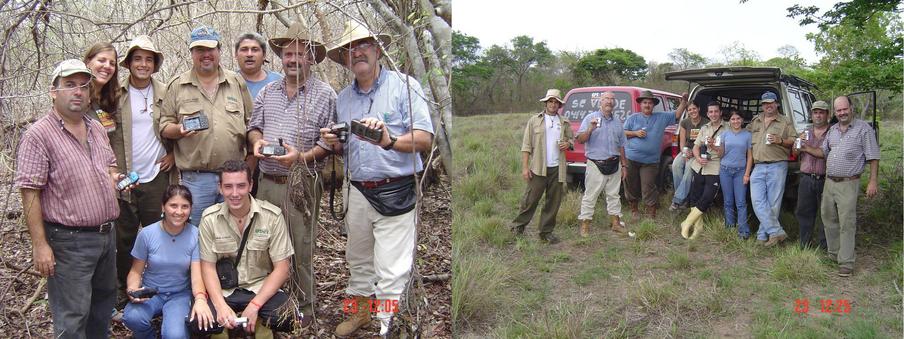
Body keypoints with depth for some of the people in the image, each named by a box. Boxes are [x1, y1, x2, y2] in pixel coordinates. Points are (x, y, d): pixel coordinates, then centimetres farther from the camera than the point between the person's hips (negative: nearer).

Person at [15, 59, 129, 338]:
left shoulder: (97, 129, 10)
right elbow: (30, 194, -15)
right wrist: (40, 245, -18)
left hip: (106, 233, 8)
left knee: (104, 303, 20)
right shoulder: (39, 135, -13)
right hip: (69, 241, -7)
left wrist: (116, 178, 0)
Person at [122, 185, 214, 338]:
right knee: (132, 317, -31)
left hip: (180, 294, -1)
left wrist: (200, 299, -36)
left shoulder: (195, 235, -10)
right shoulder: (147, 233, -8)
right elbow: (136, 271, 1)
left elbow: (196, 274, -15)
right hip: (150, 292, 1)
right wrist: (132, 289, -22)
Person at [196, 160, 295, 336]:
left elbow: (281, 268, -9)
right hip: (223, 290, 1)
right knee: (196, 321, -29)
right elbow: (208, 266, -3)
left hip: (261, 288, -1)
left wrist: (254, 306, -19)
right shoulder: (209, 218, -5)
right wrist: (221, 306, -19)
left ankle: (260, 324, 3)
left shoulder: (272, 216, -10)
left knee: (289, 318, -31)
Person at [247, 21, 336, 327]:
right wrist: (256, 140, -3)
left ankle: (304, 305, 18)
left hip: (301, 184, -5)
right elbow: (254, 125, 20)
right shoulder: (267, 92, 12)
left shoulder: (325, 95, -4)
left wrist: (301, 157, -20)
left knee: (301, 248, 2)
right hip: (267, 183, 5)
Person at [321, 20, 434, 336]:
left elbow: (425, 138, -14)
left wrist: (390, 142, -31)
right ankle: (361, 310, 38)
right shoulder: (343, 98, 13)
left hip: (396, 193, -6)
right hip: (358, 192, 6)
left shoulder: (404, 85, -6)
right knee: (358, 259, 19)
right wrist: (335, 143, -2)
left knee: (391, 271, -6)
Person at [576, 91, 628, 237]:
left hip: (614, 165, 5)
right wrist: (590, 129, -26)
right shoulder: (590, 118, -1)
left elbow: (621, 146, 19)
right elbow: (580, 139, -9)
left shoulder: (617, 122, 14)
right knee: (590, 195, -3)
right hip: (596, 165, -5)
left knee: (614, 195, 11)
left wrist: (623, 165, 16)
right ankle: (585, 225, 2)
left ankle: (616, 223, 20)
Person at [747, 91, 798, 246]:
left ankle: (763, 235, 3)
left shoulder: (786, 122, 7)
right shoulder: (755, 121, 17)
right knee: (758, 202, -8)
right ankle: (777, 232, -5)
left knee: (773, 203, -2)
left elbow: (794, 141, 2)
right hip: (758, 167, 3)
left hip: (777, 167, -3)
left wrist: (780, 141, -14)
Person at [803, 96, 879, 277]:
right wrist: (806, 148, 3)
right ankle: (833, 254, 27)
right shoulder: (832, 130, 15)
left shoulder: (863, 128, -4)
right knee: (829, 219, 13)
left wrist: (873, 181, -12)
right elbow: (823, 152, 22)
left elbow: (873, 157, -6)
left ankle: (846, 263, -3)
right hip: (829, 182, 7)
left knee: (847, 224, -7)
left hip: (848, 184, -6)